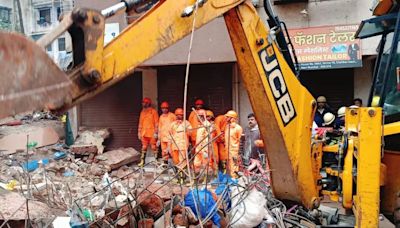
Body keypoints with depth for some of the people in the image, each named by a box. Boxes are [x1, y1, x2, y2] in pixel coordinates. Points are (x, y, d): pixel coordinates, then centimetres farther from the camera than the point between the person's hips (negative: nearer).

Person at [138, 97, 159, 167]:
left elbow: (156, 123, -6)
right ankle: (142, 161, 13)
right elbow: (140, 123, 18)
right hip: (144, 133, 5)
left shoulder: (153, 111, -3)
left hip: (152, 133, -5)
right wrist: (139, 132, 14)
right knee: (144, 147, 8)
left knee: (154, 147, -2)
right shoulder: (142, 112, 14)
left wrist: (155, 132, -12)